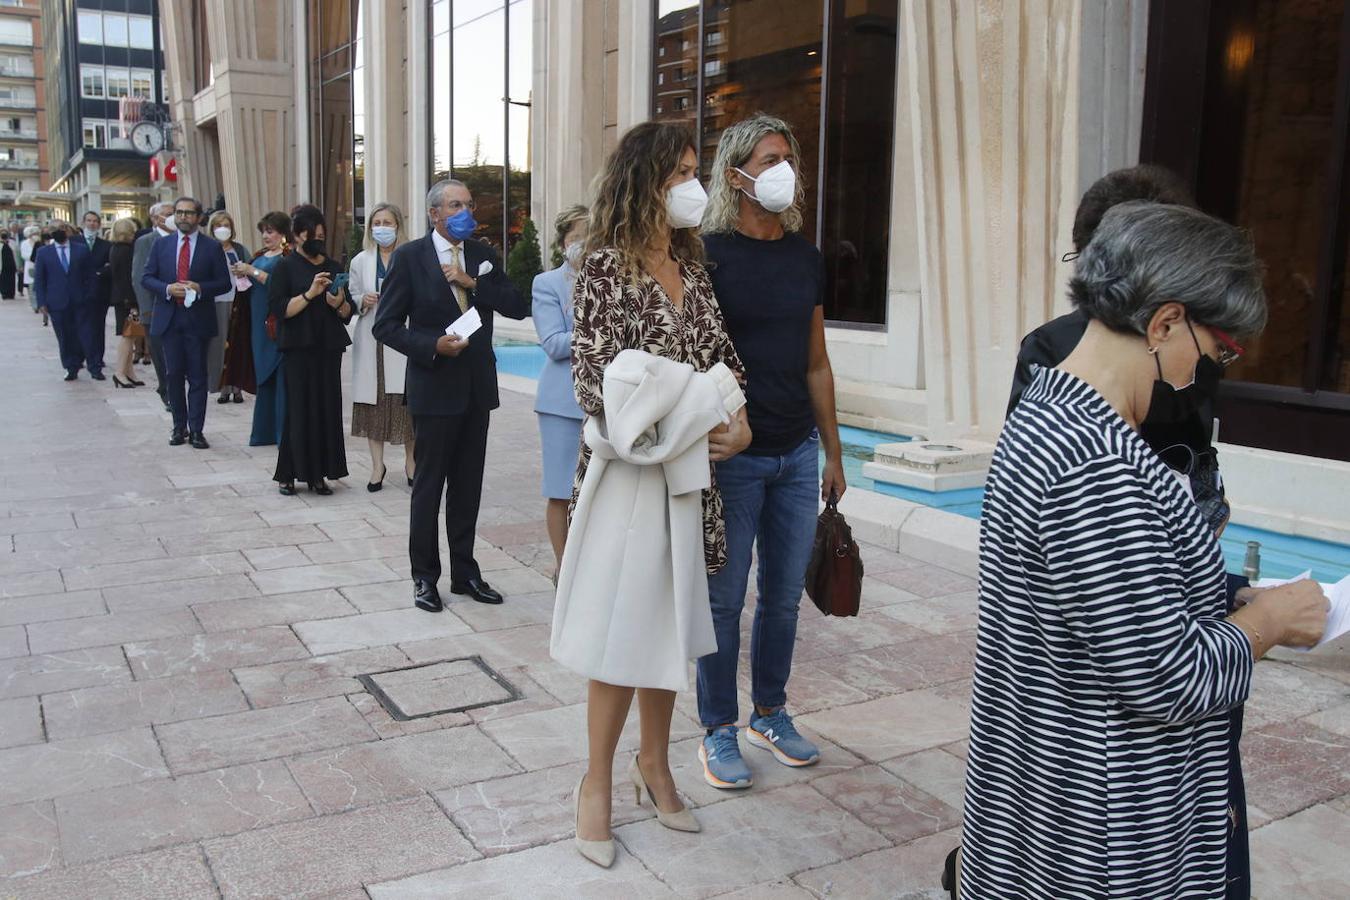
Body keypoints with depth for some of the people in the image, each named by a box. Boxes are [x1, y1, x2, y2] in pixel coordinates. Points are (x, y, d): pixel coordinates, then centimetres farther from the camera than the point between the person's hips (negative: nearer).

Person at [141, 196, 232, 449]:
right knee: (173, 374, 7)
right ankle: (179, 427, 17)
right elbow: (146, 278, 7)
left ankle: (196, 430, 5)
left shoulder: (212, 247, 2)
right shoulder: (161, 244, 8)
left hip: (197, 320, -2)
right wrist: (167, 289, -12)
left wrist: (200, 288, -17)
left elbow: (224, 283, 0)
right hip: (169, 318, 2)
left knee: (197, 376, 1)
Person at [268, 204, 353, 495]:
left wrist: (340, 303, -9)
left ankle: (318, 474, 7)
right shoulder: (285, 268, 1)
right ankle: (289, 473, 6)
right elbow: (278, 309, -10)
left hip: (329, 348, 4)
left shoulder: (333, 267, 13)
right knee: (298, 409, -4)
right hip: (298, 349, -4)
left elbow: (349, 312, 13)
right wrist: (310, 294, -20)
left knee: (327, 409, 1)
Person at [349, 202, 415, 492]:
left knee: (407, 401, -3)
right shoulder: (360, 261, 10)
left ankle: (410, 460, 16)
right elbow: (351, 299, 14)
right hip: (371, 340, 3)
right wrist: (363, 302, -6)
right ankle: (377, 465, 14)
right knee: (373, 400, 4)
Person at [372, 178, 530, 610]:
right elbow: (385, 325, -7)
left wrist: (473, 282, -13)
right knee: (429, 484, 4)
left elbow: (518, 307, -2)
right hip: (434, 384, -4)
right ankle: (425, 577, 17)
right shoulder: (409, 256, -5)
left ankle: (465, 571, 23)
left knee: (468, 484, 12)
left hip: (477, 385, 4)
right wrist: (432, 345, -20)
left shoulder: (484, 255, 7)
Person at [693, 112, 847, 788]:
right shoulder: (711, 253, -9)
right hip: (734, 456, -5)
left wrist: (832, 452, 14)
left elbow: (816, 363, 14)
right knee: (724, 599, 5)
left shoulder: (805, 257, 9)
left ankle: (770, 714, 32)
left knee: (784, 595, 14)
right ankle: (718, 732, 20)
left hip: (798, 454, 6)